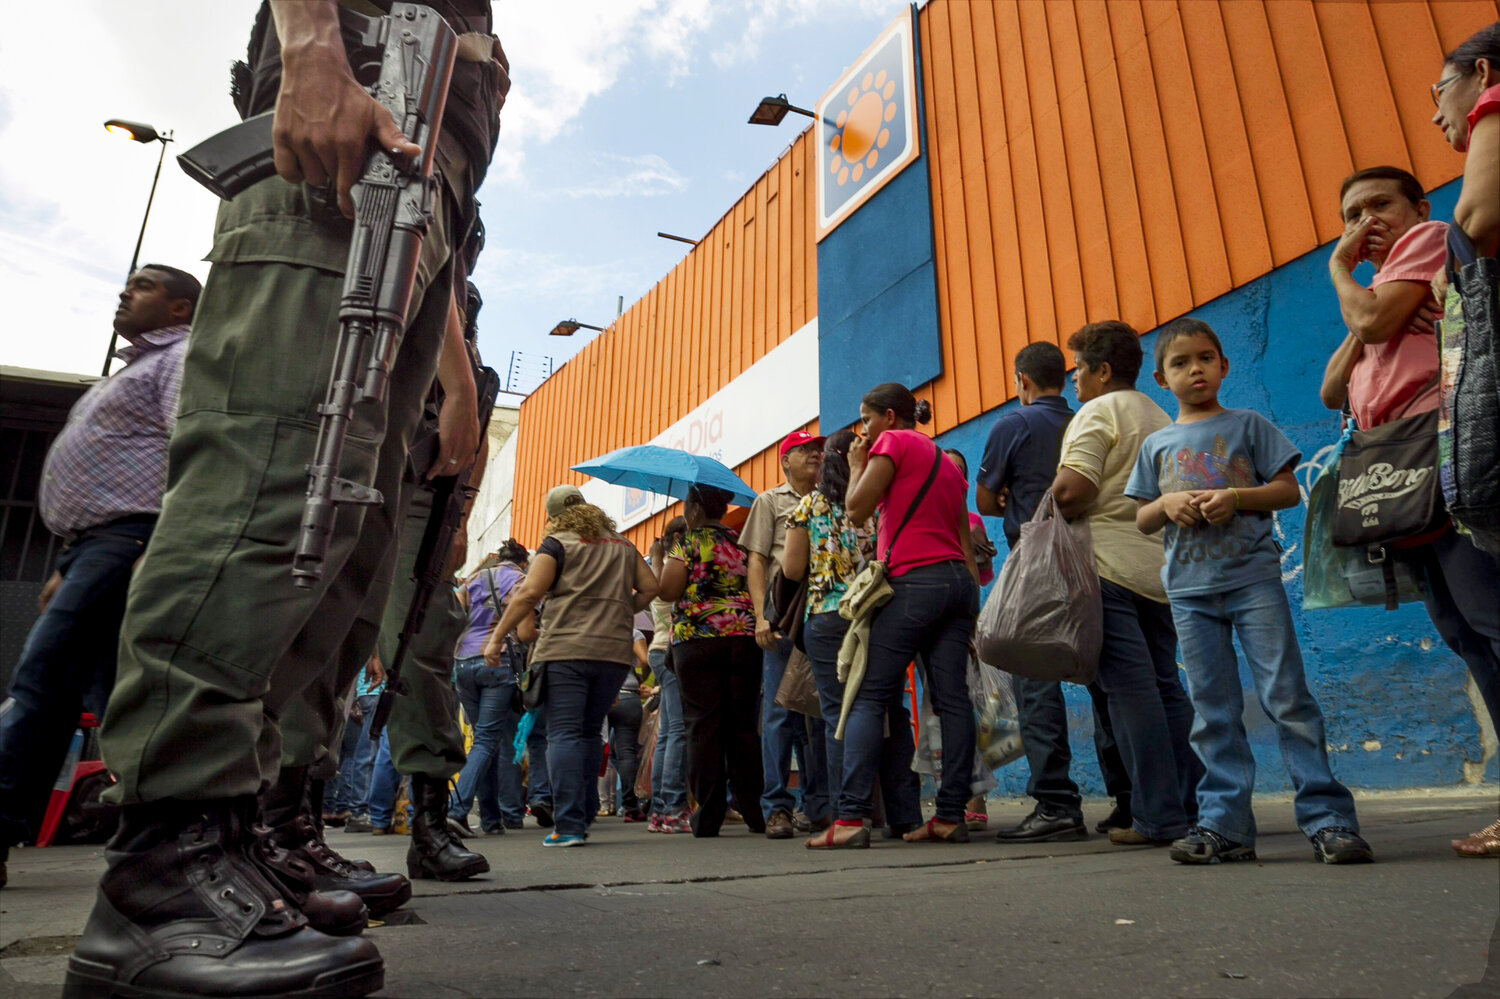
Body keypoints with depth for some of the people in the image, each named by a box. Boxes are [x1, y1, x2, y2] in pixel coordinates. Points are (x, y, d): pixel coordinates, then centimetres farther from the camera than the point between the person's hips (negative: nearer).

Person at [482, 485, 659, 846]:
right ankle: (584, 815, 17)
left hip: (565, 650, -5)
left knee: (564, 733, -4)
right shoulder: (622, 546, 19)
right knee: (589, 732, 16)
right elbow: (650, 587, 14)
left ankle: (569, 825, -10)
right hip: (615, 652, 5)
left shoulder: (557, 544, 3)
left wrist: (497, 637, -2)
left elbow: (529, 593, -7)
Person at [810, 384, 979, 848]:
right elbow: (965, 540, 21)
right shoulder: (946, 461, 25)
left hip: (914, 580, -8)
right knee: (952, 697, 3)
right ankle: (951, 817, 4)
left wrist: (857, 465, 10)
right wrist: (972, 599, 20)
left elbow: (857, 509, -6)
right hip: (958, 580, 8)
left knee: (868, 696, -7)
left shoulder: (893, 442, 2)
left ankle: (850, 818, -13)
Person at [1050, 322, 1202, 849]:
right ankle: (1194, 804, 15)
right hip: (1160, 565, 8)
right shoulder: (1159, 418, 21)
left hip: (1109, 564, -8)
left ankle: (1159, 816, -3)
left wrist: (1051, 513, 0)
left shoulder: (1097, 413, -5)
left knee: (1131, 690, -6)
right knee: (1166, 686, 12)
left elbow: (1072, 491, -18)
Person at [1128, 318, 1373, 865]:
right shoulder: (1156, 444, 14)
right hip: (1190, 589, 3)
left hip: (1253, 576, -2)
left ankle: (1327, 817, 2)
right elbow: (1142, 519, 15)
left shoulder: (1248, 425, 8)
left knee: (1287, 697, -6)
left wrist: (1236, 497, -13)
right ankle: (1224, 823, 9)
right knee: (1213, 712, 5)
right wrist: (1168, 503, -6)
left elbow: (1289, 490, 3)